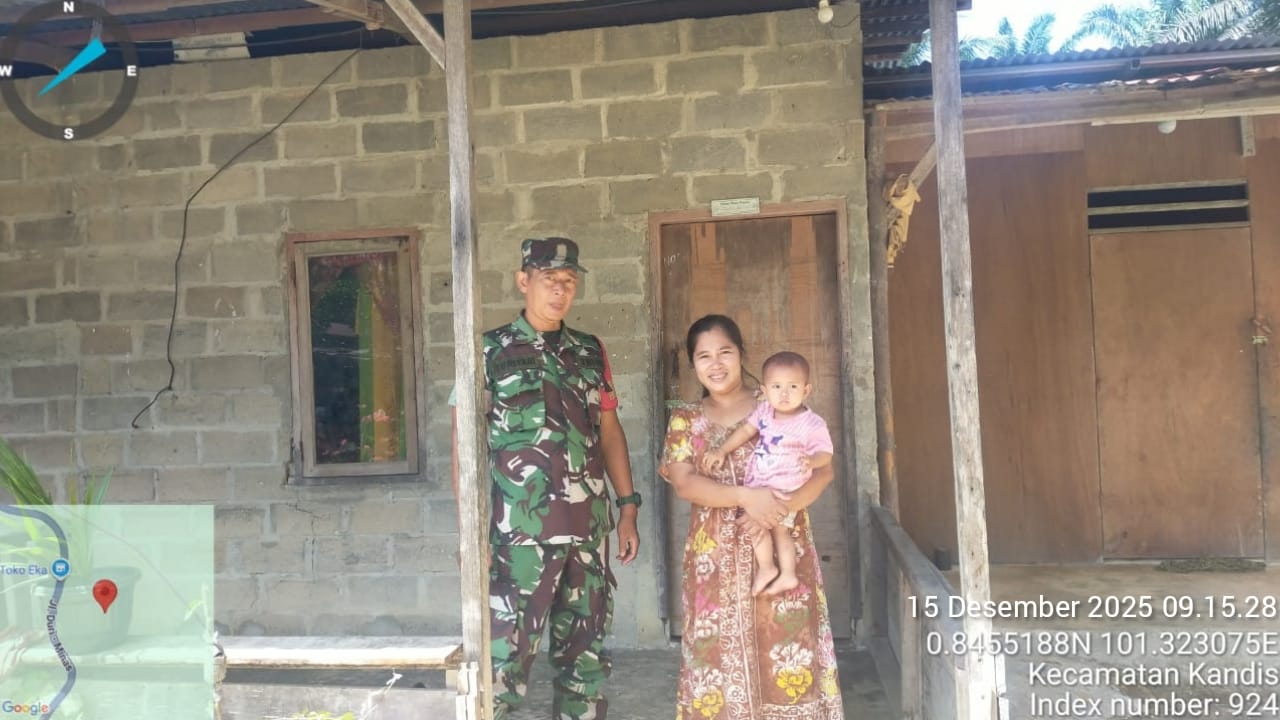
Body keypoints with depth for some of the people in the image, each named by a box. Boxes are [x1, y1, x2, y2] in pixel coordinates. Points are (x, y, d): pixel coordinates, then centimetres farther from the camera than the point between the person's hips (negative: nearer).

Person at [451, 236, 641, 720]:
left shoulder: (592, 352, 11)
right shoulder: (489, 352, -2)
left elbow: (609, 432, 14)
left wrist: (628, 510, 9)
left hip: (589, 529, 5)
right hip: (519, 533, -4)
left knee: (586, 655, 12)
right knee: (506, 655, -4)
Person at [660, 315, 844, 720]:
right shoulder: (685, 420, 7)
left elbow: (824, 470, -2)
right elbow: (682, 483, -7)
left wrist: (780, 507, -18)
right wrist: (745, 496, -20)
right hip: (716, 559, 1)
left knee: (789, 653, -1)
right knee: (721, 656, 4)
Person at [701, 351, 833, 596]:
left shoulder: (813, 424, -16)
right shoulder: (764, 410, 1)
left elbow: (825, 453, -19)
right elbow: (746, 430, 11)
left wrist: (812, 460, -42)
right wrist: (722, 450, 8)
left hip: (784, 490, -7)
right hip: (759, 486, 7)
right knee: (780, 529, 15)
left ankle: (766, 567, -1)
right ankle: (787, 574, 26)